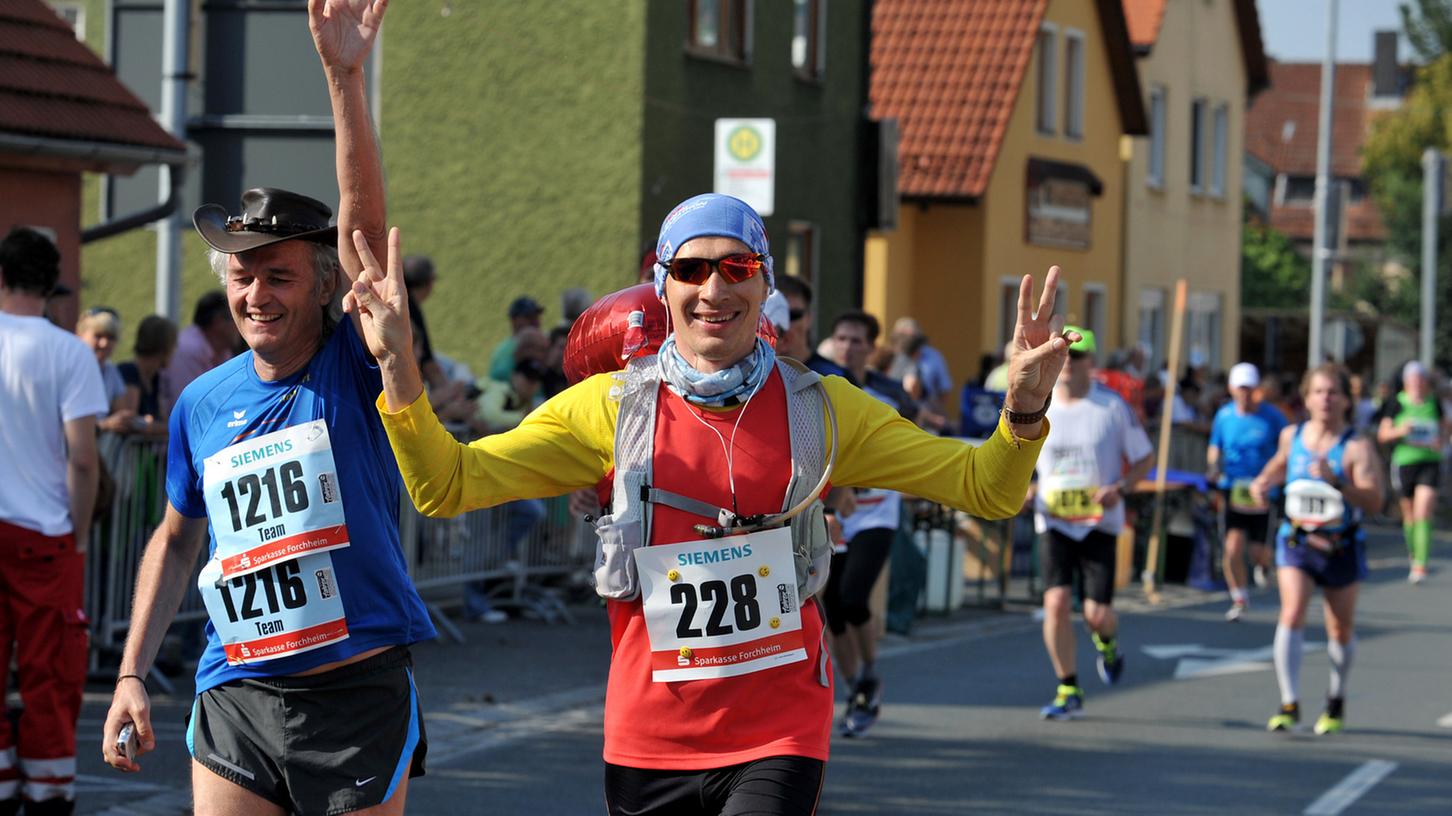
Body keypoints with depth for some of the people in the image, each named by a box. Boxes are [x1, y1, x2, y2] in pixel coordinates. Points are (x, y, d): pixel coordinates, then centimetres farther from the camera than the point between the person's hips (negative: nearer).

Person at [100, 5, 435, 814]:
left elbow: (364, 219, -20)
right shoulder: (203, 403, 7)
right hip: (238, 695, 3)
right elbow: (178, 538, 20)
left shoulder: (354, 369, -6)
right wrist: (132, 673, 15)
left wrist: (345, 76, -31)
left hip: (359, 695, -3)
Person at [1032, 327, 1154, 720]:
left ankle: (1107, 643, 32)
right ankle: (1069, 692, 1)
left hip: (1099, 522, -1)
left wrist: (1120, 488, -13)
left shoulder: (1113, 406, -2)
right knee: (1056, 603, -13)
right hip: (1054, 522, 2)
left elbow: (1145, 458, 5)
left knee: (1097, 612, -7)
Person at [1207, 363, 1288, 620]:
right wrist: (1213, 467, -4)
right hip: (1232, 489, 1)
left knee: (1258, 551, 0)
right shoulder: (1224, 416, 2)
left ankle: (1263, 564, 39)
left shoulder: (1272, 417, -4)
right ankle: (1239, 598, 8)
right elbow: (1215, 447, 16)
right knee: (1233, 548, -11)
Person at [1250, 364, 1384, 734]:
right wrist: (1264, 481, 4)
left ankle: (1336, 699, 37)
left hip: (1341, 547, -2)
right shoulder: (1292, 436, 0)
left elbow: (1373, 501, -25)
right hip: (1296, 539, 2)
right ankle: (1289, 704, -18)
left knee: (1341, 630, 12)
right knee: (1292, 614, -18)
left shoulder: (1357, 447, -15)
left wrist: (1336, 481, -38)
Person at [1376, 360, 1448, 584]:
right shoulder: (1396, 404, 0)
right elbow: (1382, 435, 3)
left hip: (1430, 462, 0)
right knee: (1409, 513, 10)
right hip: (1405, 462, 0)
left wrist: (1441, 441, -5)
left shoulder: (1434, 403, 5)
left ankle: (1420, 565, -15)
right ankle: (1413, 552, 37)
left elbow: (1444, 429, 17)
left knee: (1423, 513, -13)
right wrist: (1400, 431, -16)